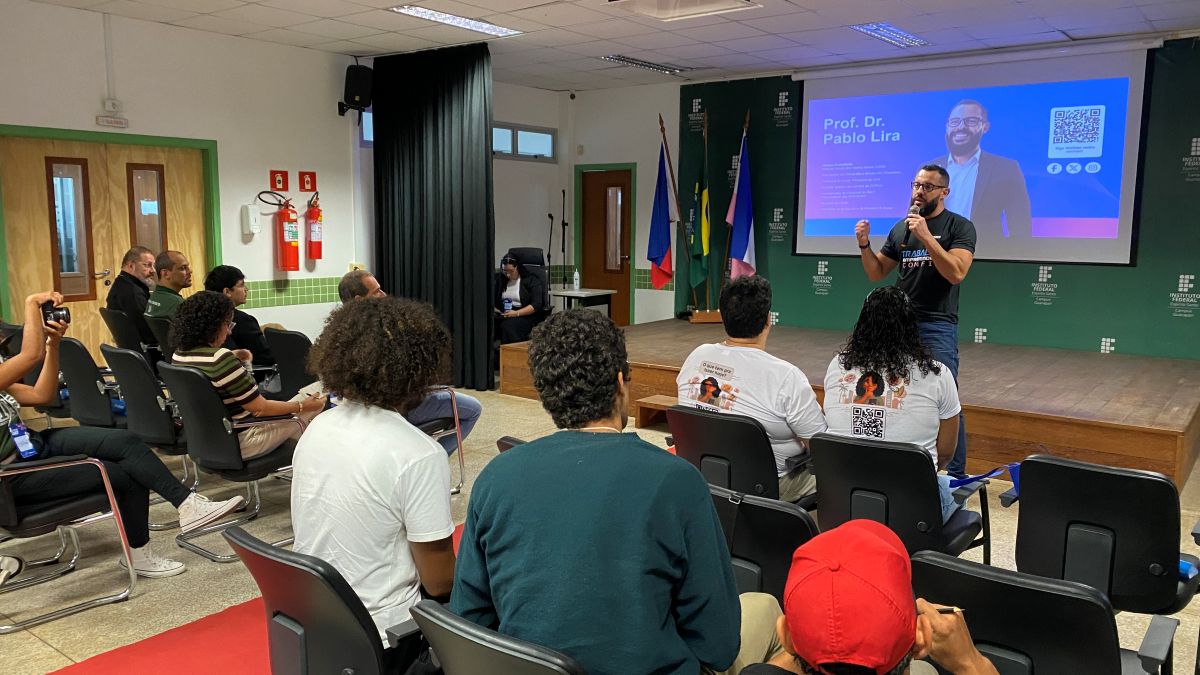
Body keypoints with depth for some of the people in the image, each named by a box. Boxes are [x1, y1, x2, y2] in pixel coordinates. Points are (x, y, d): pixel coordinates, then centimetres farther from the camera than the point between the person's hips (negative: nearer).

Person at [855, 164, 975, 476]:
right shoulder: (901, 228, 11)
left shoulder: (960, 227, -3)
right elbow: (876, 274, 14)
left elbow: (956, 273, -17)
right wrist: (864, 244, -2)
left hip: (937, 326, -5)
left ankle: (955, 473, 4)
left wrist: (927, 237, -22)